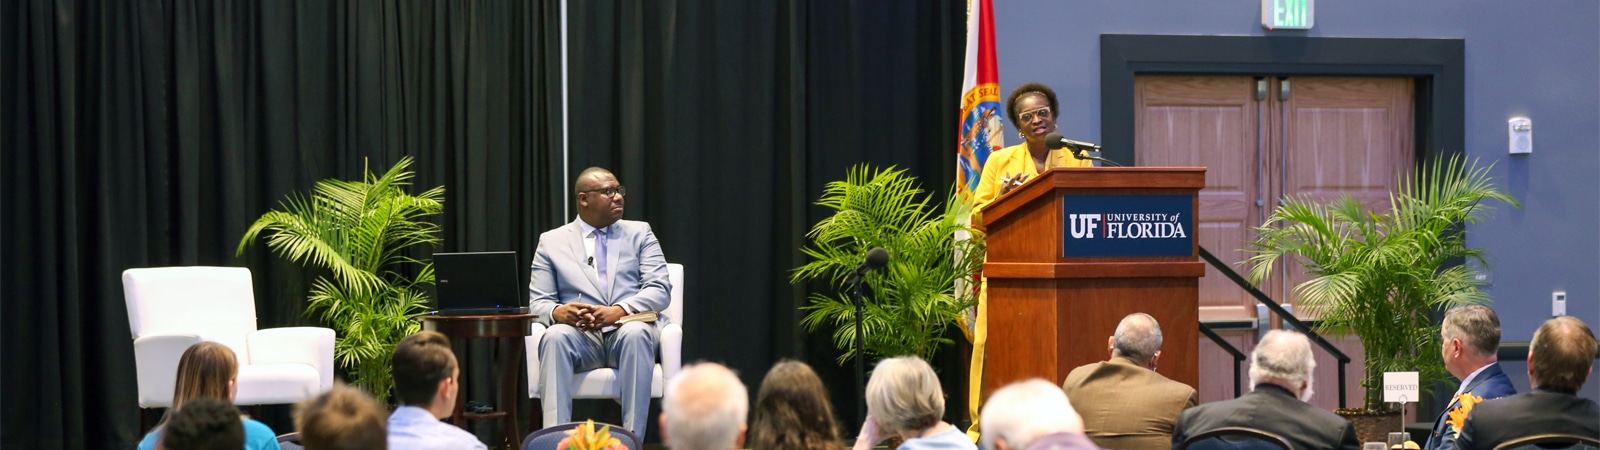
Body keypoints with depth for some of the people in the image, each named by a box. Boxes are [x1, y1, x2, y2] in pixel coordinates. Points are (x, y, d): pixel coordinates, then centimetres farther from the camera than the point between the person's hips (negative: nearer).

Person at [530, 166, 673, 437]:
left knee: (637, 333, -36)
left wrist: (620, 311, -18)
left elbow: (660, 290, 2)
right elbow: (538, 303, 7)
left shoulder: (639, 233, 14)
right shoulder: (552, 241, 14)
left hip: (629, 330, 0)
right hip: (580, 335, 0)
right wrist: (558, 311, -19)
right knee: (555, 336, -34)